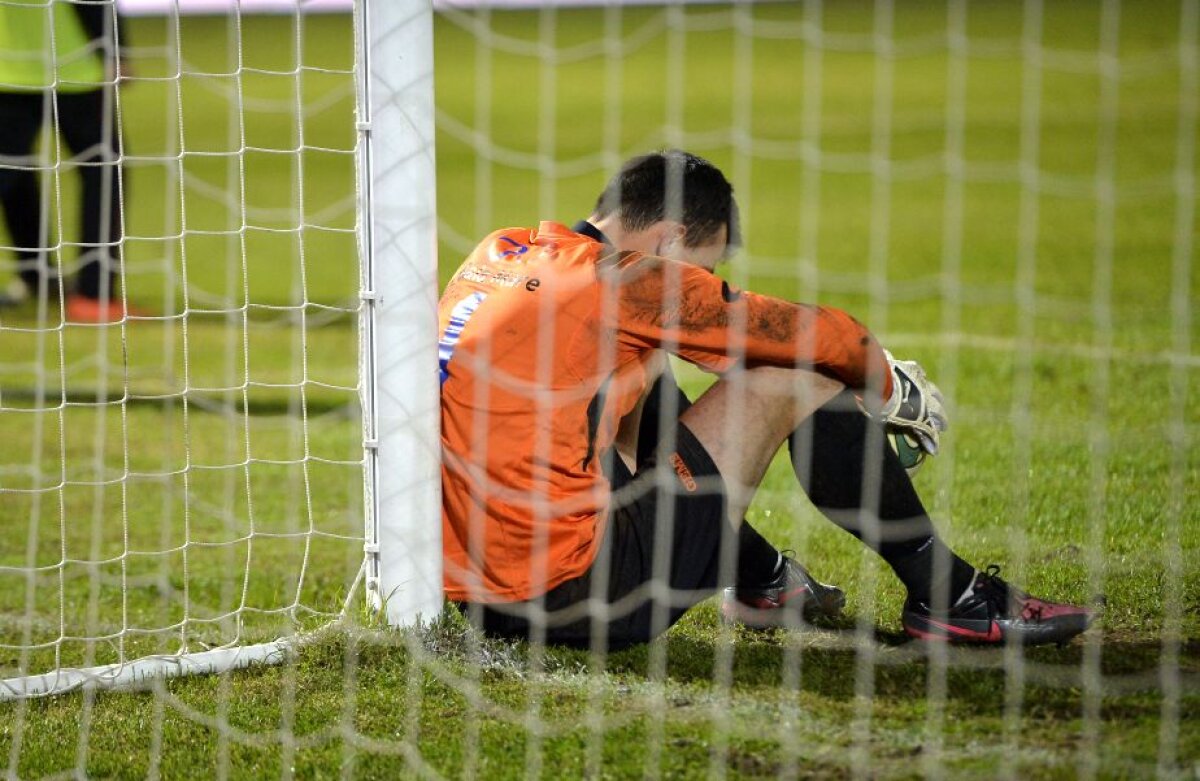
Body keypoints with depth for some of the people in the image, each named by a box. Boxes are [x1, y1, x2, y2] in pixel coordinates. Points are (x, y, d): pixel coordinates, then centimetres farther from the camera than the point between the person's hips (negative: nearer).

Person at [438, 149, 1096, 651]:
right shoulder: (626, 284, -12)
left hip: (471, 592, 8)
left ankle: (760, 579, 38)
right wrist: (890, 386, 18)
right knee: (795, 380, 0)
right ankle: (946, 595, 12)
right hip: (574, 598, -8)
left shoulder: (499, 252, 11)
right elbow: (817, 336, -3)